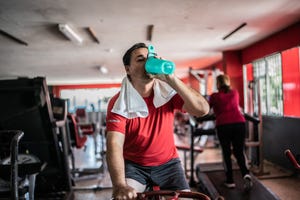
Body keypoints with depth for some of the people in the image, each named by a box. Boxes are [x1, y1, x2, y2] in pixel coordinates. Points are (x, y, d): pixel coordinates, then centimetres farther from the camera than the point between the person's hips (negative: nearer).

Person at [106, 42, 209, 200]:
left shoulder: (168, 92, -11)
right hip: (133, 164, -1)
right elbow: (114, 145, -27)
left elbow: (202, 110, -24)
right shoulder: (119, 103, -17)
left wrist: (171, 79, -31)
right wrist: (120, 185, -42)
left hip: (167, 163, 2)